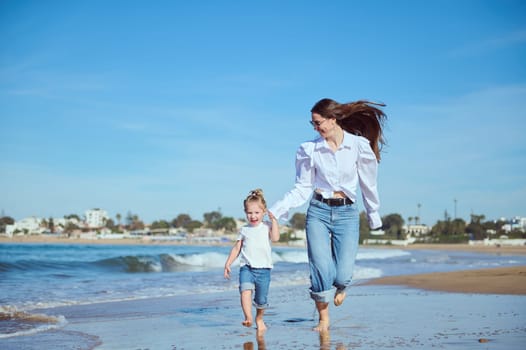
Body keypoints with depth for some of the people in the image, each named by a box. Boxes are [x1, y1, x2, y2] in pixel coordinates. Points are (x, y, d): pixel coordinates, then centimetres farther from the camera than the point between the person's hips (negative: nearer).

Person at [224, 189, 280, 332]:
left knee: (261, 300, 5)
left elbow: (275, 238, -13)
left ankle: (259, 319, 32)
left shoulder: (267, 226, 5)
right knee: (246, 290, -27)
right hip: (246, 267, 1)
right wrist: (228, 263, 10)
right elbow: (237, 248, 17)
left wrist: (274, 219, -9)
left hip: (263, 269, -1)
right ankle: (248, 318, -36)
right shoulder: (244, 230, 12)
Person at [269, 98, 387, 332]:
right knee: (321, 271, -8)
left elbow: (368, 185, 6)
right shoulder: (309, 150, 1)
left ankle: (340, 287, 31)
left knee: (343, 275, -9)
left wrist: (374, 216, 14)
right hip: (318, 211, 1)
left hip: (346, 212, -1)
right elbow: (302, 189, 4)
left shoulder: (359, 146, -3)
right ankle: (323, 319, 15)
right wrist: (275, 211, -5)